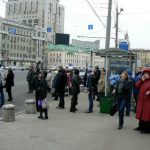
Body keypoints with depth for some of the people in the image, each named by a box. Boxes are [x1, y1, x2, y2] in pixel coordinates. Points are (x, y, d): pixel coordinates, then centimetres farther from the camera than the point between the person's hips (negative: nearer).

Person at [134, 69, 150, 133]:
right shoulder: (143, 81, 13)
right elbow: (136, 86, 4)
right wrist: (141, 80, -4)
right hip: (141, 100, 7)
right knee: (141, 113, 13)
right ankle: (141, 126, 25)